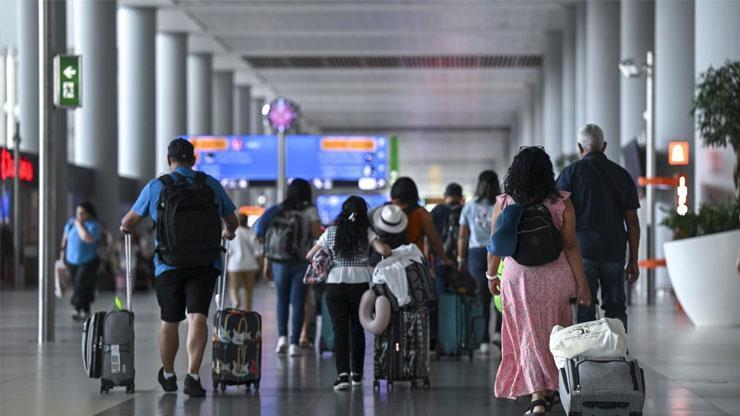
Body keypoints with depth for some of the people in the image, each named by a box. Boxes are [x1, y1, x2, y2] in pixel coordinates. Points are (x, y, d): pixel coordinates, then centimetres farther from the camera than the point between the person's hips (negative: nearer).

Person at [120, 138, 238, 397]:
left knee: (169, 321, 13)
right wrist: (228, 233, 38)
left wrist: (126, 228, 31)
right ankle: (193, 375, -21)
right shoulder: (211, 185, 6)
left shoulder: (156, 187, 1)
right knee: (198, 316, -7)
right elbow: (232, 221, 16)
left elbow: (128, 223, 8)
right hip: (206, 264, 0)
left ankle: (168, 375, 29)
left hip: (169, 266, 0)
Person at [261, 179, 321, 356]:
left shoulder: (279, 210, 7)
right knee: (298, 301, 2)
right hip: (302, 261, -2)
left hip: (279, 261, 2)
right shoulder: (310, 210, -1)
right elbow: (316, 234, -11)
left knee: (282, 299, 16)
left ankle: (282, 337, 1)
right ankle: (294, 343, -2)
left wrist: (267, 264, 11)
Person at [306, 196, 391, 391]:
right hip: (360, 282, 0)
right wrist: (388, 249, 9)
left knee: (339, 329, -3)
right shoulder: (366, 232, 0)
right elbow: (383, 250, -13)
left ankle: (343, 374, -18)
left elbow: (310, 256, 10)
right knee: (357, 329, 13)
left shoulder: (330, 232, 6)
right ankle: (356, 374, 21)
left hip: (335, 283, 0)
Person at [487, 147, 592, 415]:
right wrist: (582, 284, -2)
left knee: (529, 335, 6)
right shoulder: (561, 203, -7)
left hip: (518, 276, 0)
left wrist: (491, 275, 17)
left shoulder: (503, 204, -5)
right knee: (555, 334, 17)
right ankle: (551, 390, 27)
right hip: (557, 275, 0)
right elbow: (571, 246, -7)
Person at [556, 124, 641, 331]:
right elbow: (632, 222, 7)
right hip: (614, 252, 3)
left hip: (582, 251, -3)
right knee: (616, 307, 10)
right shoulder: (622, 175, 8)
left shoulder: (570, 173, 0)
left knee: (585, 310, 0)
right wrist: (633, 261, 11)